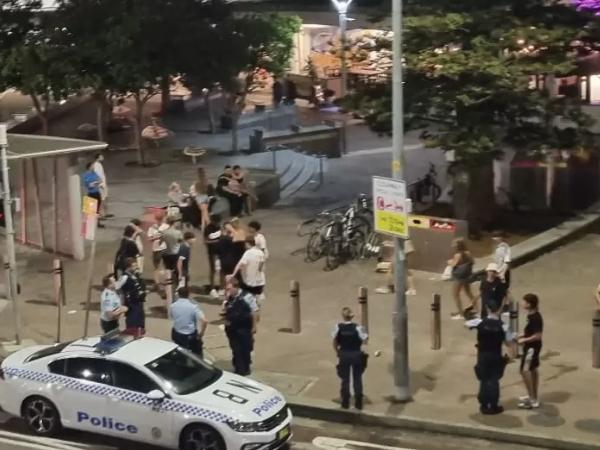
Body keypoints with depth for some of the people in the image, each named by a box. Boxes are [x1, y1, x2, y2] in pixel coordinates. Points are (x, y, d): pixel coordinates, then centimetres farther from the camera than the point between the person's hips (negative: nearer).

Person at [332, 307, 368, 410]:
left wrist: (337, 351, 2)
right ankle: (358, 403, 13)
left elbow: (335, 340, -9)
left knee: (345, 379, 12)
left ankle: (345, 402, 16)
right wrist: (358, 344, 3)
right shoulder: (357, 327, -12)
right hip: (356, 354, -1)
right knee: (357, 379, 10)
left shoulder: (338, 327, -10)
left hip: (344, 355, 1)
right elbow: (365, 339, -15)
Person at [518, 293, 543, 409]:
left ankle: (533, 400, -6)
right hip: (530, 346, 10)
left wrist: (524, 340, -18)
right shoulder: (531, 315, 5)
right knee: (533, 369, 19)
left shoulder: (535, 318, -25)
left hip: (532, 347, -10)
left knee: (525, 370, -10)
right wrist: (522, 335, 6)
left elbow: (537, 336, -26)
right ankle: (533, 396, 32)